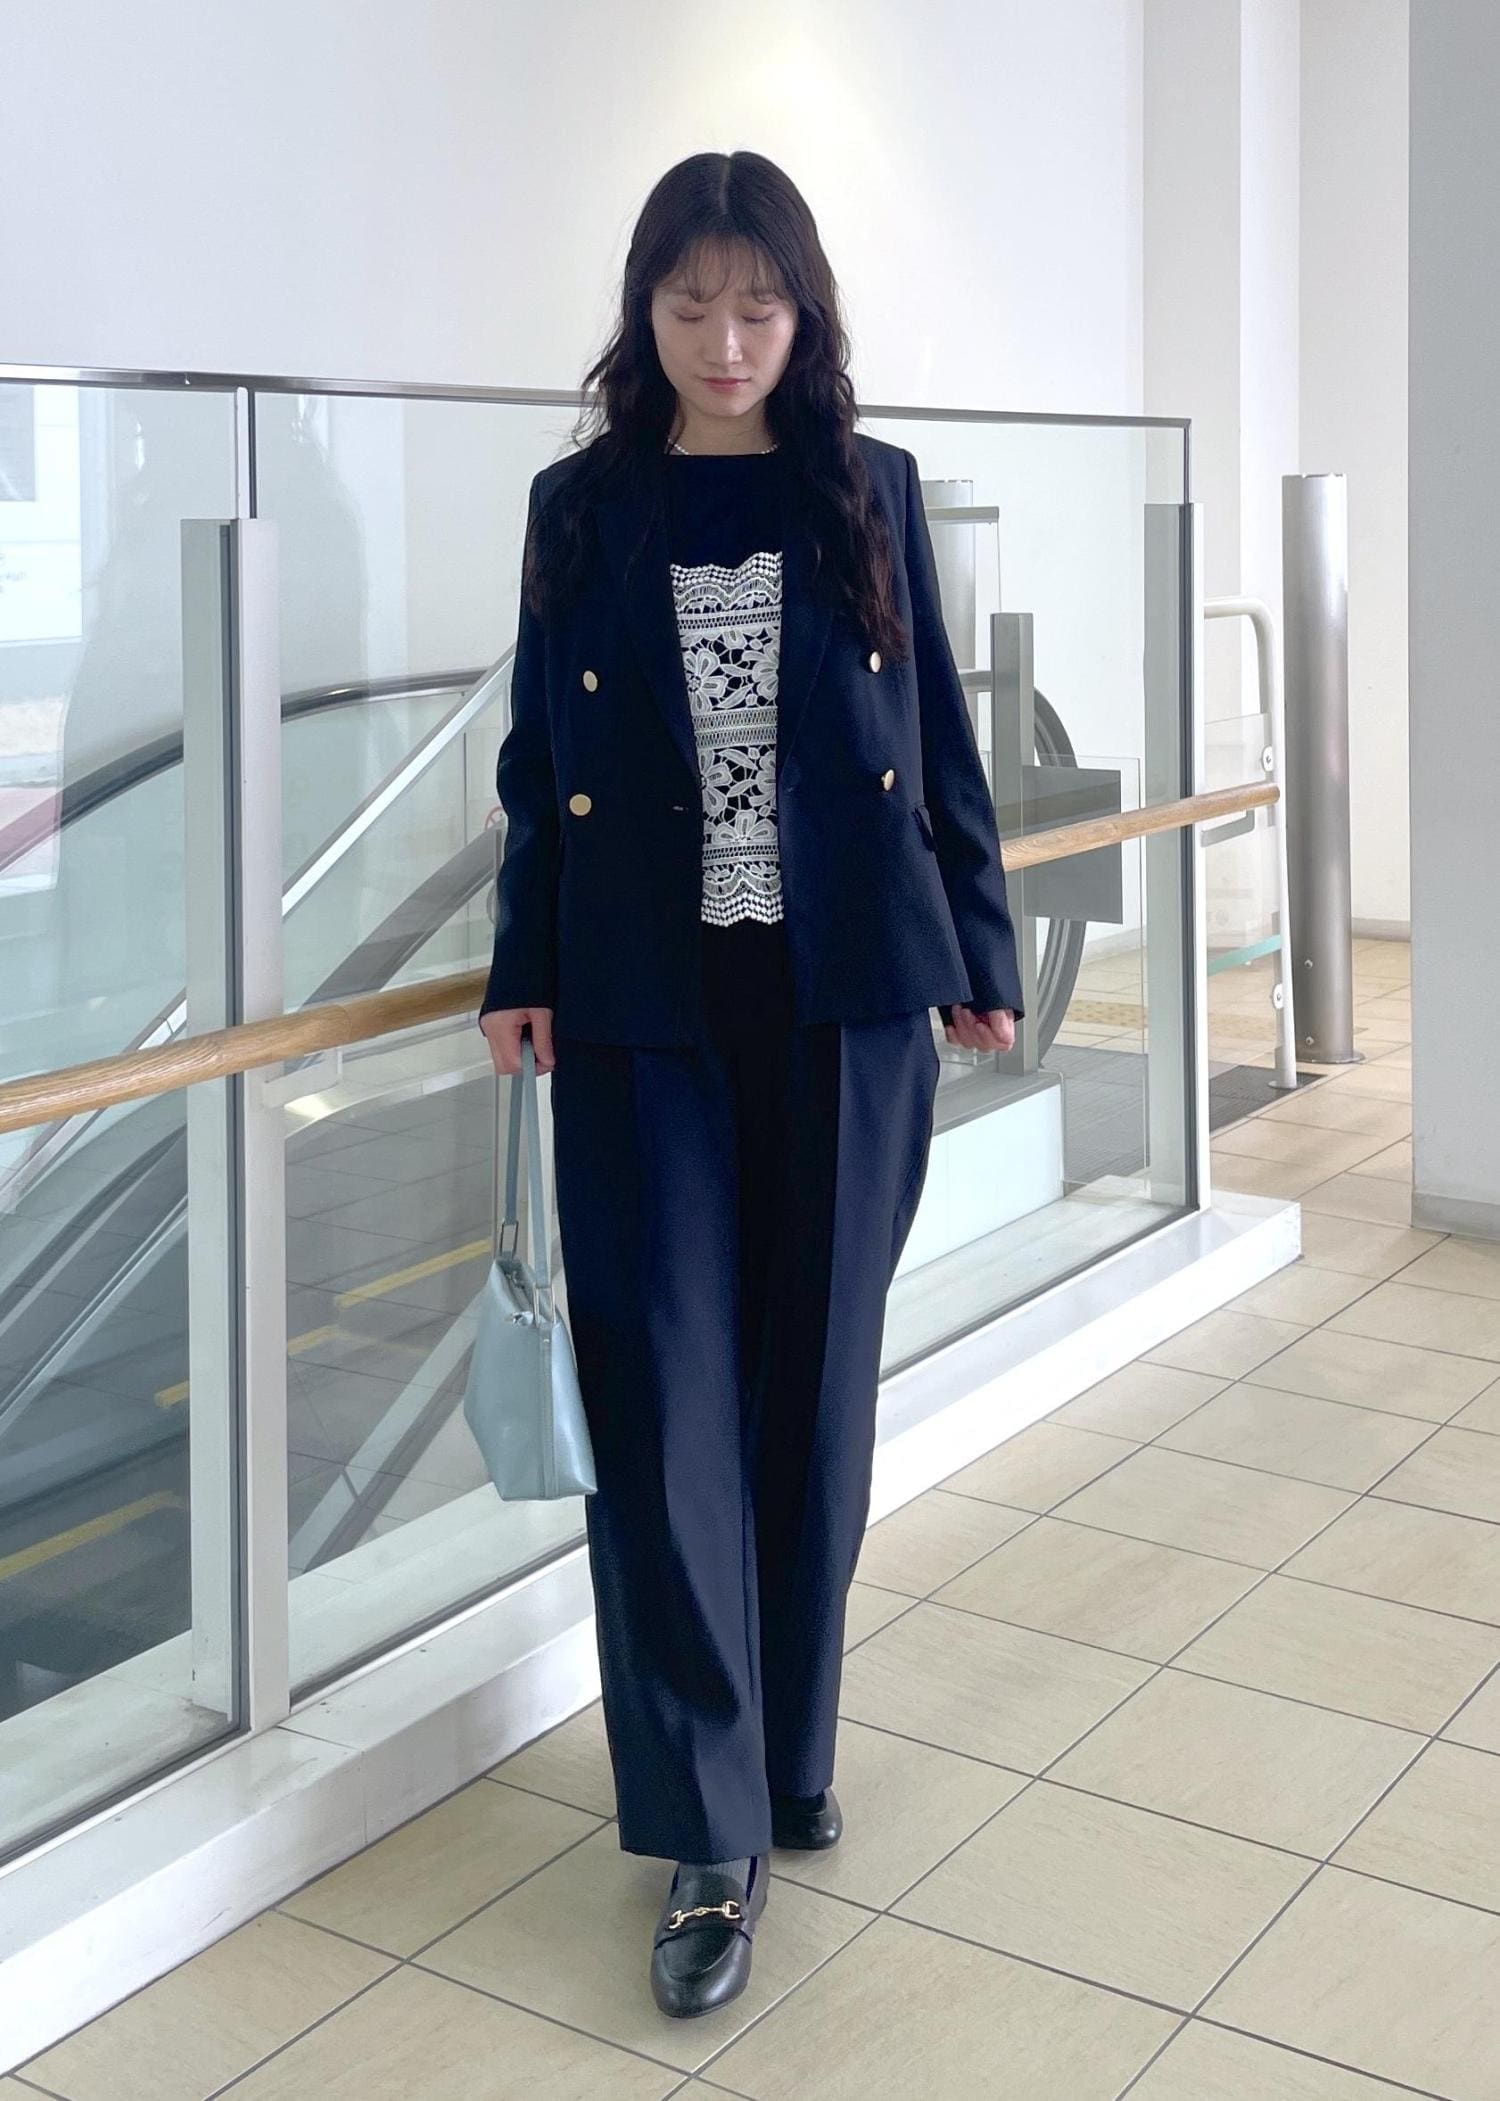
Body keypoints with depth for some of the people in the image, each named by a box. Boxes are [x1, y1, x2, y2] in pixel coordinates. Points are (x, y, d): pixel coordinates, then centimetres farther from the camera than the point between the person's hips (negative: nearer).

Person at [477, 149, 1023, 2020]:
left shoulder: (869, 493, 5)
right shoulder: (581, 507, 5)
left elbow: (939, 743, 7)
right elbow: (540, 760, 8)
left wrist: (979, 954, 5)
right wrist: (527, 970, 3)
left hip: (843, 1000, 1)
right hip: (645, 1013, 0)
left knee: (814, 1386, 8)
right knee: (665, 1397, -3)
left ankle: (790, 1750, 26)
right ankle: (709, 1836, 7)